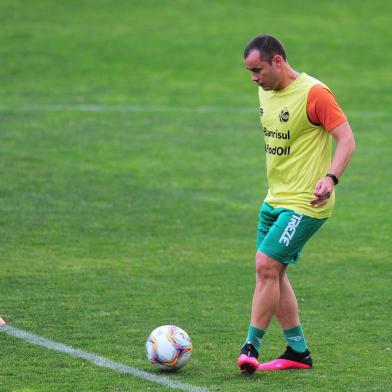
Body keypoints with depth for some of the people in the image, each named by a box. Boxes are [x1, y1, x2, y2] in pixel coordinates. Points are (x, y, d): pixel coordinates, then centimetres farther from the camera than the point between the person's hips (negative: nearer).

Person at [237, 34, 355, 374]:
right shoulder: (266, 92, 10)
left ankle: (251, 347, -7)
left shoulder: (314, 93, -16)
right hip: (275, 199, 9)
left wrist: (330, 178, -32)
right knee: (272, 273, 8)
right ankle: (298, 352, 18)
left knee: (266, 265, -15)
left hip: (305, 203, -9)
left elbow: (346, 139, -18)